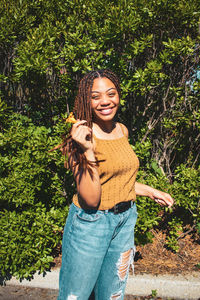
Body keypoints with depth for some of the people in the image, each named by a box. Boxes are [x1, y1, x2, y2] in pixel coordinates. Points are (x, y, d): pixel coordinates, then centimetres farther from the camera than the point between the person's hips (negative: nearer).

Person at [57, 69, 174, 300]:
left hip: (126, 220, 6)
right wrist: (88, 151, -33)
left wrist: (151, 192, 17)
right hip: (91, 224, -6)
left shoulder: (122, 130, 2)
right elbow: (90, 199, -25)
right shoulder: (82, 136, -18)